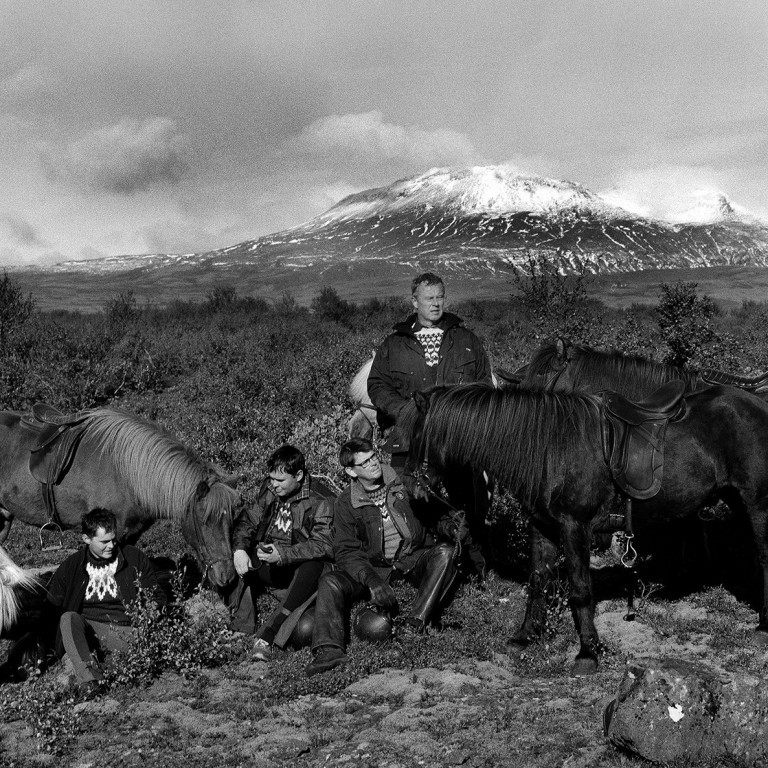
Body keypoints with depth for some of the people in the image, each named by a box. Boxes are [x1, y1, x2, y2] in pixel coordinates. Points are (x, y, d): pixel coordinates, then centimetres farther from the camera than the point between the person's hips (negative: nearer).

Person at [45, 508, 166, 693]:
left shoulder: (135, 559, 6)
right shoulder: (72, 565, 8)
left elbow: (158, 599, 12)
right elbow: (50, 607, 12)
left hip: (125, 631, -1)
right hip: (86, 631, 1)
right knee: (69, 618, -31)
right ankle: (90, 680, -46)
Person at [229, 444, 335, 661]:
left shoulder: (321, 500, -14)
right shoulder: (270, 489, 3)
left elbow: (323, 545, -23)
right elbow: (248, 520, 3)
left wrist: (282, 554, -35)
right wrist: (240, 549, -19)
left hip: (300, 565, -5)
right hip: (269, 565, 5)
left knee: (313, 569, -38)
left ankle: (266, 636, -42)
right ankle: (237, 628, -27)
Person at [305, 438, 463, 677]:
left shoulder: (404, 482, 1)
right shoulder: (345, 504, -1)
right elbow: (346, 551, -7)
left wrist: (448, 527, -10)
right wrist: (371, 580, -25)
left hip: (413, 558, 0)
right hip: (374, 566, 0)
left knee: (445, 552, -30)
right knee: (330, 582, -24)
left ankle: (414, 624, -37)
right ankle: (329, 649, -38)